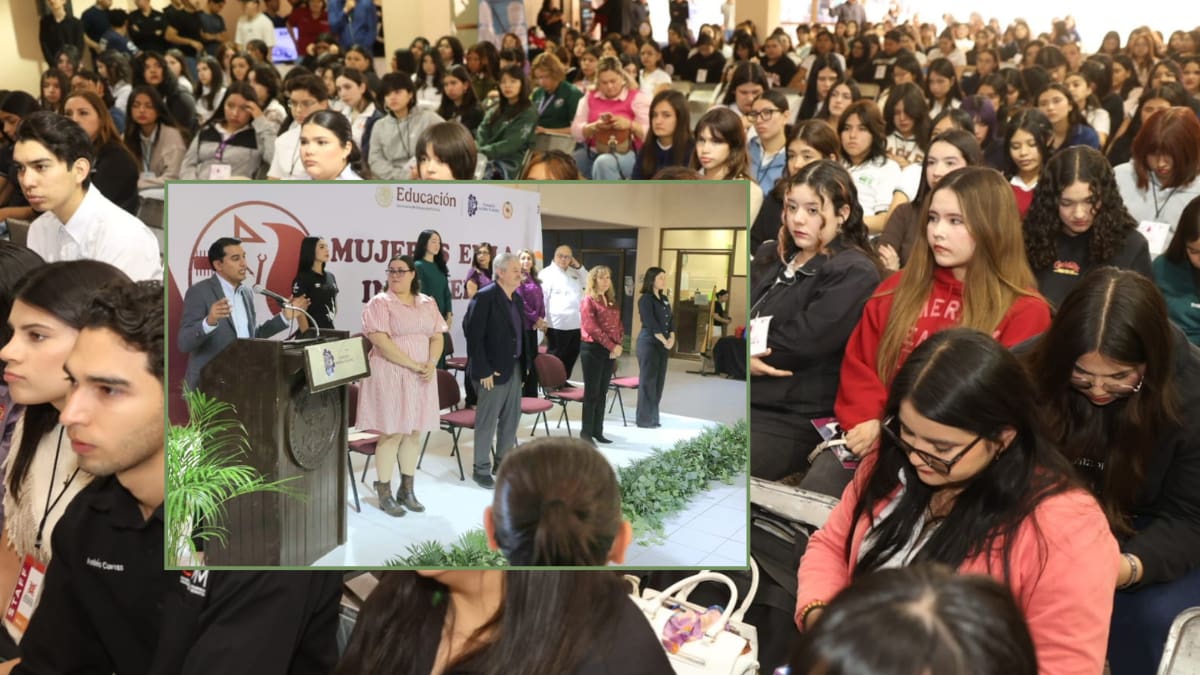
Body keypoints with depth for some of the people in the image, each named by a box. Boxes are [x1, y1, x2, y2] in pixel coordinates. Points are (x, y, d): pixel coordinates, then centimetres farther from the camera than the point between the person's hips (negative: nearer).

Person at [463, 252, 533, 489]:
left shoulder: (517, 299, 11)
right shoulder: (484, 297, -14)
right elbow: (474, 336, -18)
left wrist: (525, 362, 10)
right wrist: (483, 370, -19)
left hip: (515, 367, 8)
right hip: (493, 370, -8)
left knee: (512, 417, 15)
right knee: (487, 421, 1)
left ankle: (503, 462, 29)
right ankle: (481, 469, 12)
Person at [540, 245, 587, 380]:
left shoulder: (575, 272, 18)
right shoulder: (547, 273, -6)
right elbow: (541, 297, -11)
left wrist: (579, 266, 7)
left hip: (575, 323, 7)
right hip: (557, 324, -7)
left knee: (572, 354, 14)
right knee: (554, 356, 1)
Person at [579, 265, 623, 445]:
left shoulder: (611, 301, 15)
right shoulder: (588, 300, -8)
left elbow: (618, 325, 14)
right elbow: (591, 328, -17)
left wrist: (618, 345, -3)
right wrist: (612, 346, -18)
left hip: (609, 351, 7)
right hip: (592, 349, -7)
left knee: (602, 392, 10)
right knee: (592, 392, -3)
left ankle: (597, 431, 17)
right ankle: (586, 432, 5)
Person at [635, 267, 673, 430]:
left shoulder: (664, 299, 15)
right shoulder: (645, 299, -9)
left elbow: (670, 319, 11)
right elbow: (650, 323, -16)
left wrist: (671, 338, -5)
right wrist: (664, 340, -15)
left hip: (663, 344, 8)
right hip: (649, 343, -8)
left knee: (659, 381, 9)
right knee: (647, 381, -4)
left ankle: (653, 417, 17)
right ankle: (645, 419, 2)